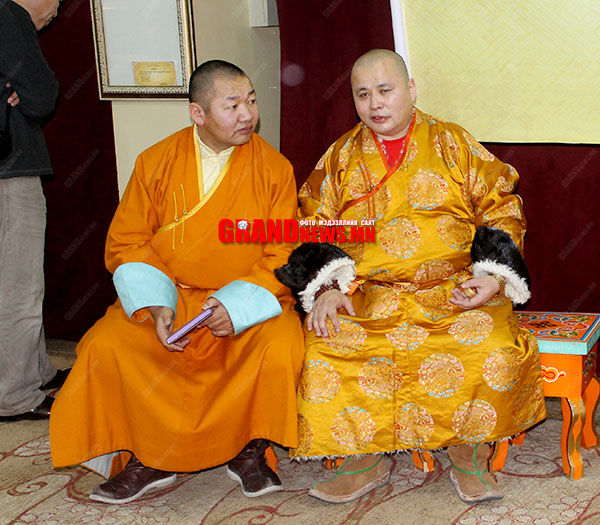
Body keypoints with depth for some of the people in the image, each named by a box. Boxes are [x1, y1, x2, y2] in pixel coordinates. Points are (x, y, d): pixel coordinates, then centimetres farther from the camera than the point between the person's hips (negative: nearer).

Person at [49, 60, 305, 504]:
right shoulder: (157, 163, -1)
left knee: (282, 346, -31)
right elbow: (126, 243, 2)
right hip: (169, 297, 2)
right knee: (106, 345, -23)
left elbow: (282, 258, -3)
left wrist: (237, 305, -20)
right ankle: (151, 458, -5)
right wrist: (154, 306, -15)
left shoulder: (274, 168, -4)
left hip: (250, 302, -1)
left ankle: (250, 451, -6)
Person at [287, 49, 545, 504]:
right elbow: (314, 227, 10)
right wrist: (327, 288, -6)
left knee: (494, 348, -29)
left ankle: (470, 455, -5)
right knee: (324, 346, -24)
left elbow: (501, 208, 7)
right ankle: (365, 462, -6)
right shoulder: (342, 158, 12)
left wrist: (493, 275, -8)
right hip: (366, 294, 2)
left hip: (455, 292, -1)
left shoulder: (454, 144, 7)